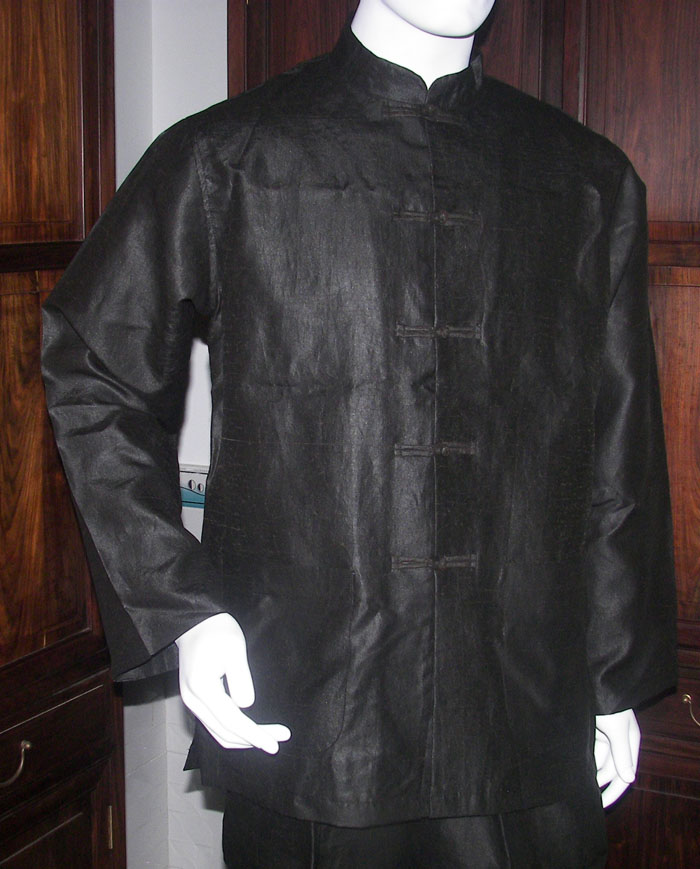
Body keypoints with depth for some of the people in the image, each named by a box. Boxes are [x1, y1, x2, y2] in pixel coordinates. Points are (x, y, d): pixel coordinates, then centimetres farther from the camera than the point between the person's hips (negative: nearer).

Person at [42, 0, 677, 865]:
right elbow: (89, 367, 3)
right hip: (295, 709, -2)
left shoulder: (592, 183, 7)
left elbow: (622, 461, 10)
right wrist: (176, 611, -6)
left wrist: (620, 681, 12)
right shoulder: (225, 160, -1)